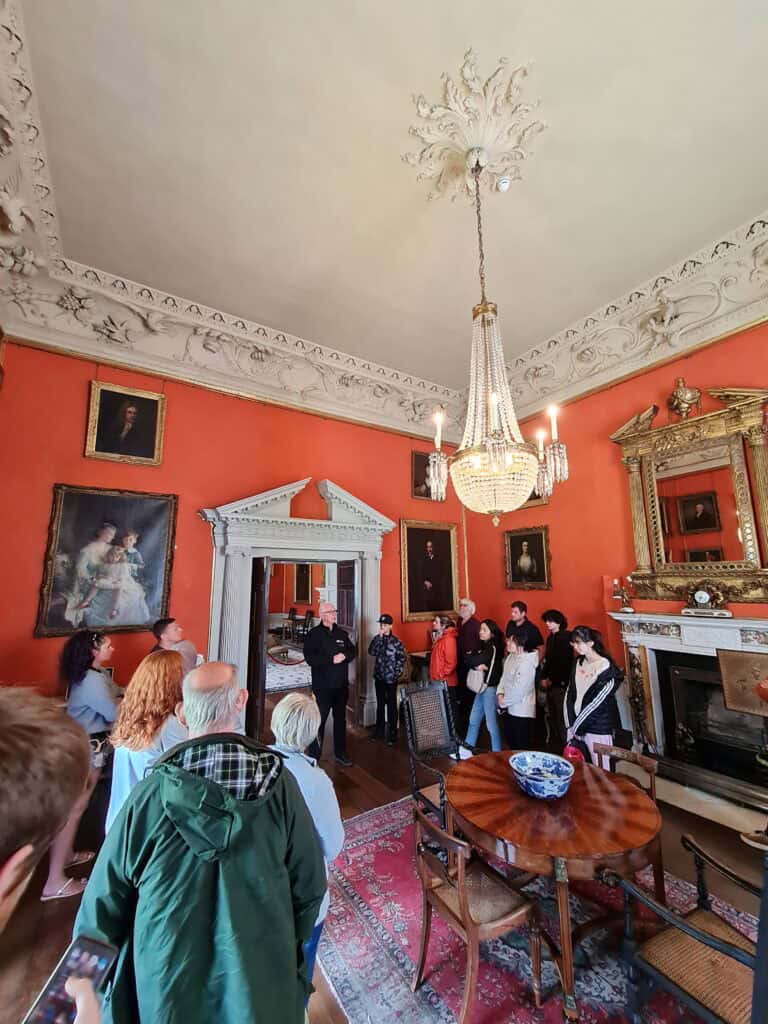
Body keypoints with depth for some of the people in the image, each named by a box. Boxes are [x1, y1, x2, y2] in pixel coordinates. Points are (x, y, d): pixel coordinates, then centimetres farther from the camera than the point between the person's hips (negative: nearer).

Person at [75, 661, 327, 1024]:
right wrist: (286, 949, 9)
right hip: (262, 985, 1)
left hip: (166, 992, 0)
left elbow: (102, 907, -12)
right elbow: (310, 885, -10)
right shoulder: (279, 782, -21)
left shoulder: (148, 795, -24)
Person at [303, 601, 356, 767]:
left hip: (341, 685, 5)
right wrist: (332, 659, -23)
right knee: (319, 721, 2)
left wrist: (344, 656, -13)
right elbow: (310, 658, -19)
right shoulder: (313, 634, -9)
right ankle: (314, 758, 18)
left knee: (340, 719, 17)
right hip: (322, 686, -5)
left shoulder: (342, 633, 7)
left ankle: (340, 754, 32)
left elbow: (353, 651, 8)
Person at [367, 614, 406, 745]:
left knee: (391, 706, 5)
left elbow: (402, 659, -7)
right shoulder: (377, 639, 2)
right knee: (380, 705, 16)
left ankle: (392, 735, 15)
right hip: (379, 677, 4)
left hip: (391, 679, -4)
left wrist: (397, 673, -11)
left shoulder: (396, 641, -10)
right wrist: (379, 637, -18)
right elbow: (371, 652, -14)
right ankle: (379, 731, 30)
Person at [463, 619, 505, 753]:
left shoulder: (493, 648, -17)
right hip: (482, 687, 9)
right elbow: (471, 662, 5)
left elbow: (470, 660, -18)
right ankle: (467, 746, 28)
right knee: (473, 719, 16)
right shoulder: (484, 646, 10)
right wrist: (477, 666, -15)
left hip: (490, 687, -9)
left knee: (491, 723, 1)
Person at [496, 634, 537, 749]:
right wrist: (500, 693, -5)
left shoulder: (527, 662, -24)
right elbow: (504, 677, 10)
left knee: (522, 747, 8)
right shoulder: (510, 656, 1)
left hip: (522, 712, -8)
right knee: (511, 743, 23)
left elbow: (518, 691, -23)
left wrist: (504, 702, -11)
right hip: (509, 709, 8)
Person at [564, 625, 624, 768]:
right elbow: (569, 694, 2)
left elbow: (595, 704, -17)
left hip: (598, 729, -5)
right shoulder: (578, 662, 2)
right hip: (577, 725, 5)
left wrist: (575, 728, -12)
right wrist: (570, 725, -5)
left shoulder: (607, 669, -16)